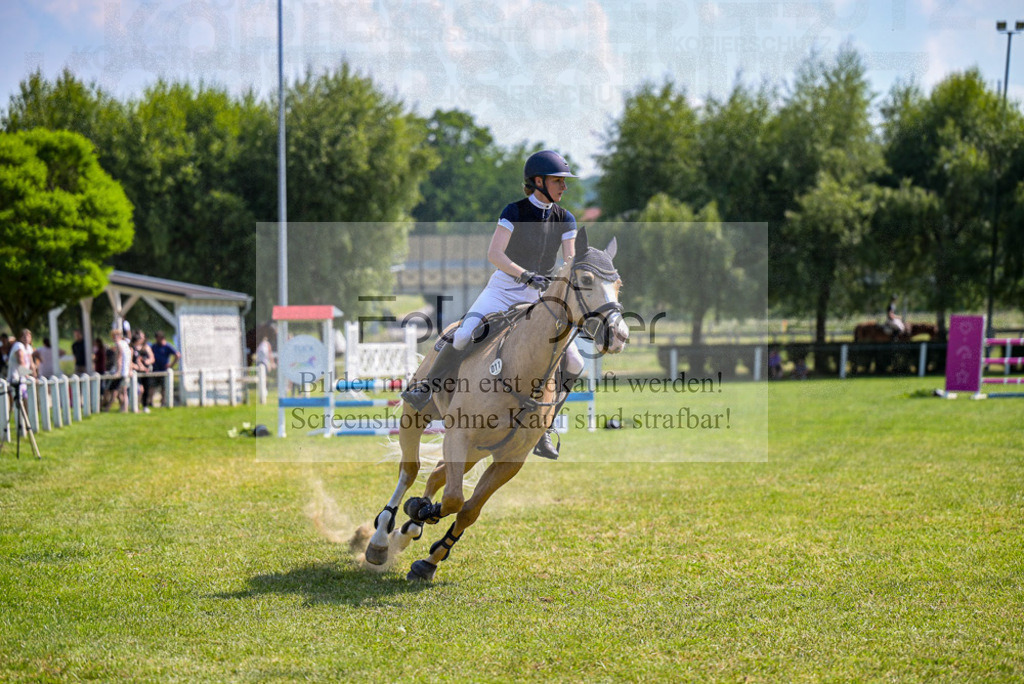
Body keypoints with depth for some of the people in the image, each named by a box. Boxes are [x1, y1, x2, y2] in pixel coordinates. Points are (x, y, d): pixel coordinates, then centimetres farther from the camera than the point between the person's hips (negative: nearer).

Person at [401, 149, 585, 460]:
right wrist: (525, 275, -31)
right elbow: (494, 254, -18)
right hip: (503, 290, -4)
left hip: (540, 298, 4)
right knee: (464, 336, -27)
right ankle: (427, 387, -3)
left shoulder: (565, 220, 3)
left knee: (574, 364, -7)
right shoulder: (514, 212, -9)